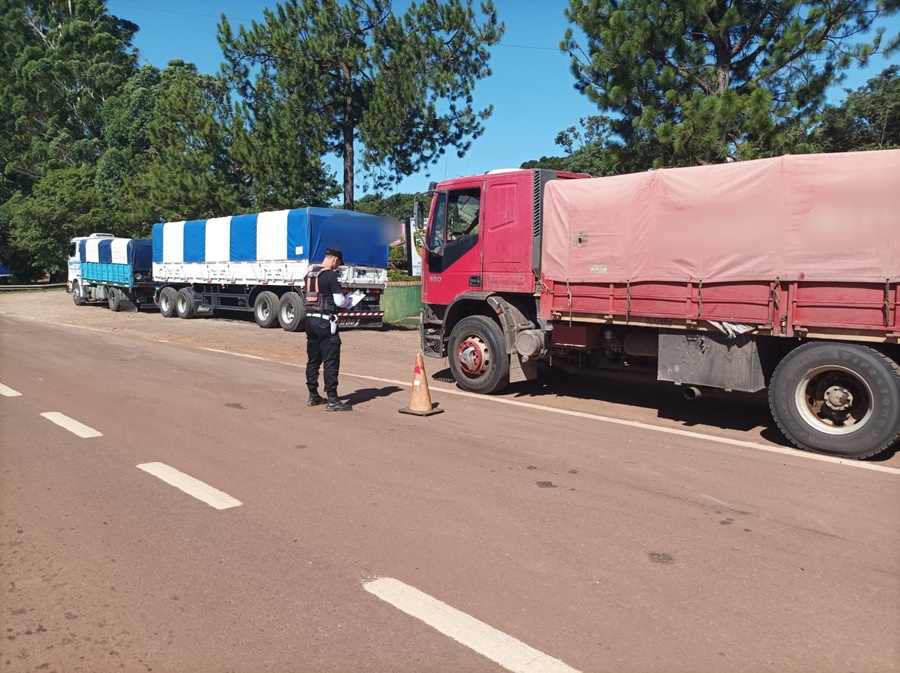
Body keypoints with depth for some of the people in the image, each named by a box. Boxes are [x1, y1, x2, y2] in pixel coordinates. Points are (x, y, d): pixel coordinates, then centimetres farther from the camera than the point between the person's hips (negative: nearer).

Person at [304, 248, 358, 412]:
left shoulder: (310, 274, 12)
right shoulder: (331, 275, -12)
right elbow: (339, 301, -15)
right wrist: (349, 300, 7)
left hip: (310, 319, 8)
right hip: (325, 321, -8)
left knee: (313, 359, 15)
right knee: (331, 361, -4)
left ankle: (313, 396, 23)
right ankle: (332, 400, -3)